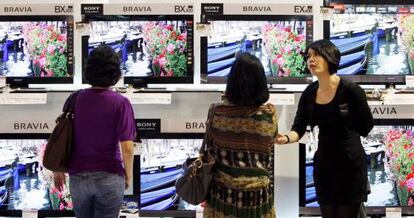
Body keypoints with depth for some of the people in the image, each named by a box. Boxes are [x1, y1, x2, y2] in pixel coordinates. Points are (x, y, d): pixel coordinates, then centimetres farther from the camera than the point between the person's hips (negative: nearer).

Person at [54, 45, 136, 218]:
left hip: (78, 177, 3)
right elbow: (127, 147, -15)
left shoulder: (75, 99, -1)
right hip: (109, 177, -3)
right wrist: (129, 175, 1)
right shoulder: (120, 103, -12)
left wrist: (58, 170, 16)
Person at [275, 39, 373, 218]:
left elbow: (366, 127, -7)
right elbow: (299, 128, -5)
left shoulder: (350, 90, -16)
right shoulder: (309, 93, 0)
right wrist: (286, 138, -26)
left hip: (349, 163, -5)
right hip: (323, 162, 5)